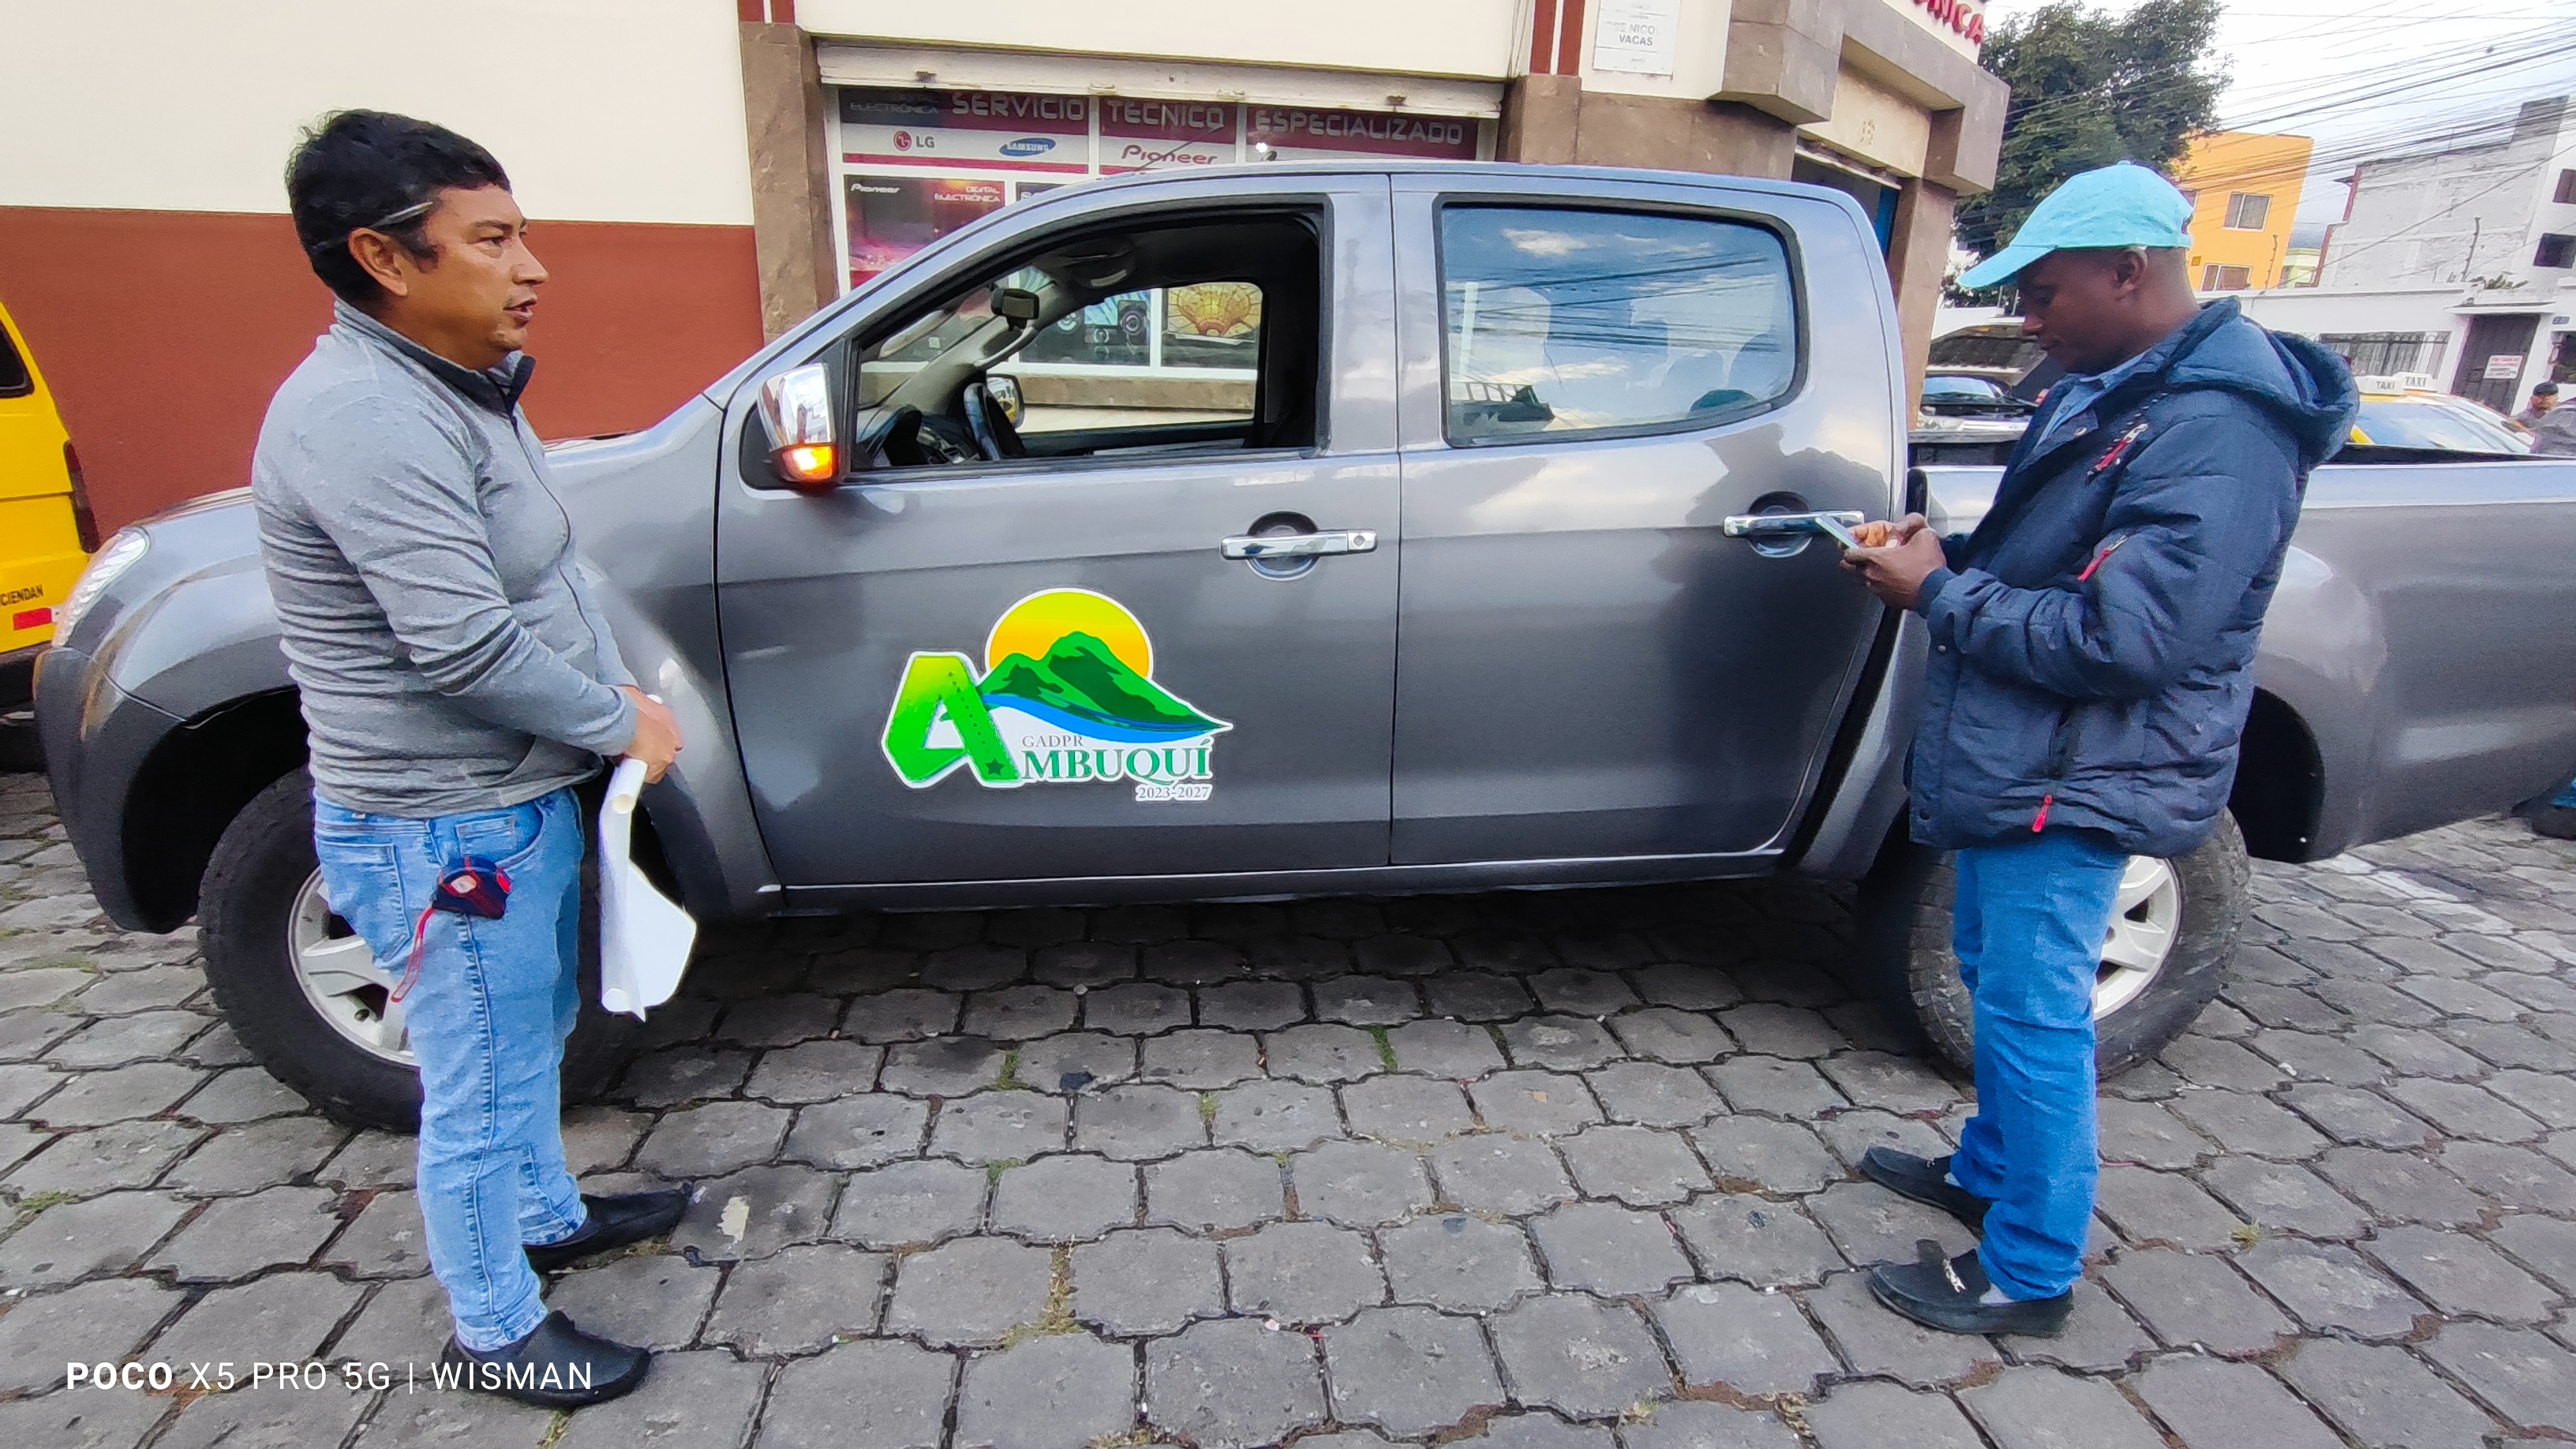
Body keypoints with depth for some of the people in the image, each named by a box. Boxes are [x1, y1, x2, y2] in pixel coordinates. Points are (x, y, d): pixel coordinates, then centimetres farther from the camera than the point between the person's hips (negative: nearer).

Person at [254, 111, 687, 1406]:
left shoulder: (454, 388, 8)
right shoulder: (365, 417, -24)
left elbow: (547, 571, 15)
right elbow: (464, 643, -29)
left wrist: (615, 685, 3)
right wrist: (620, 724, -16)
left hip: (522, 797, 10)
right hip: (441, 833, -10)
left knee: (535, 1038, 26)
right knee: (484, 1092, 8)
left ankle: (547, 1217, 47)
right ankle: (495, 1330, 29)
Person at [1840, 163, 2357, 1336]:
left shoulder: (2215, 428, -22)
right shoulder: (2106, 391, 11)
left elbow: (2121, 638, -28)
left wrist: (1940, 594, -20)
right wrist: (1943, 554, 2)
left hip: (2082, 783, -10)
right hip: (2019, 760, 10)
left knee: (2032, 1015, 0)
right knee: (1993, 976, 21)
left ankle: (2028, 1275, 18)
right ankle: (1990, 1171, 41)